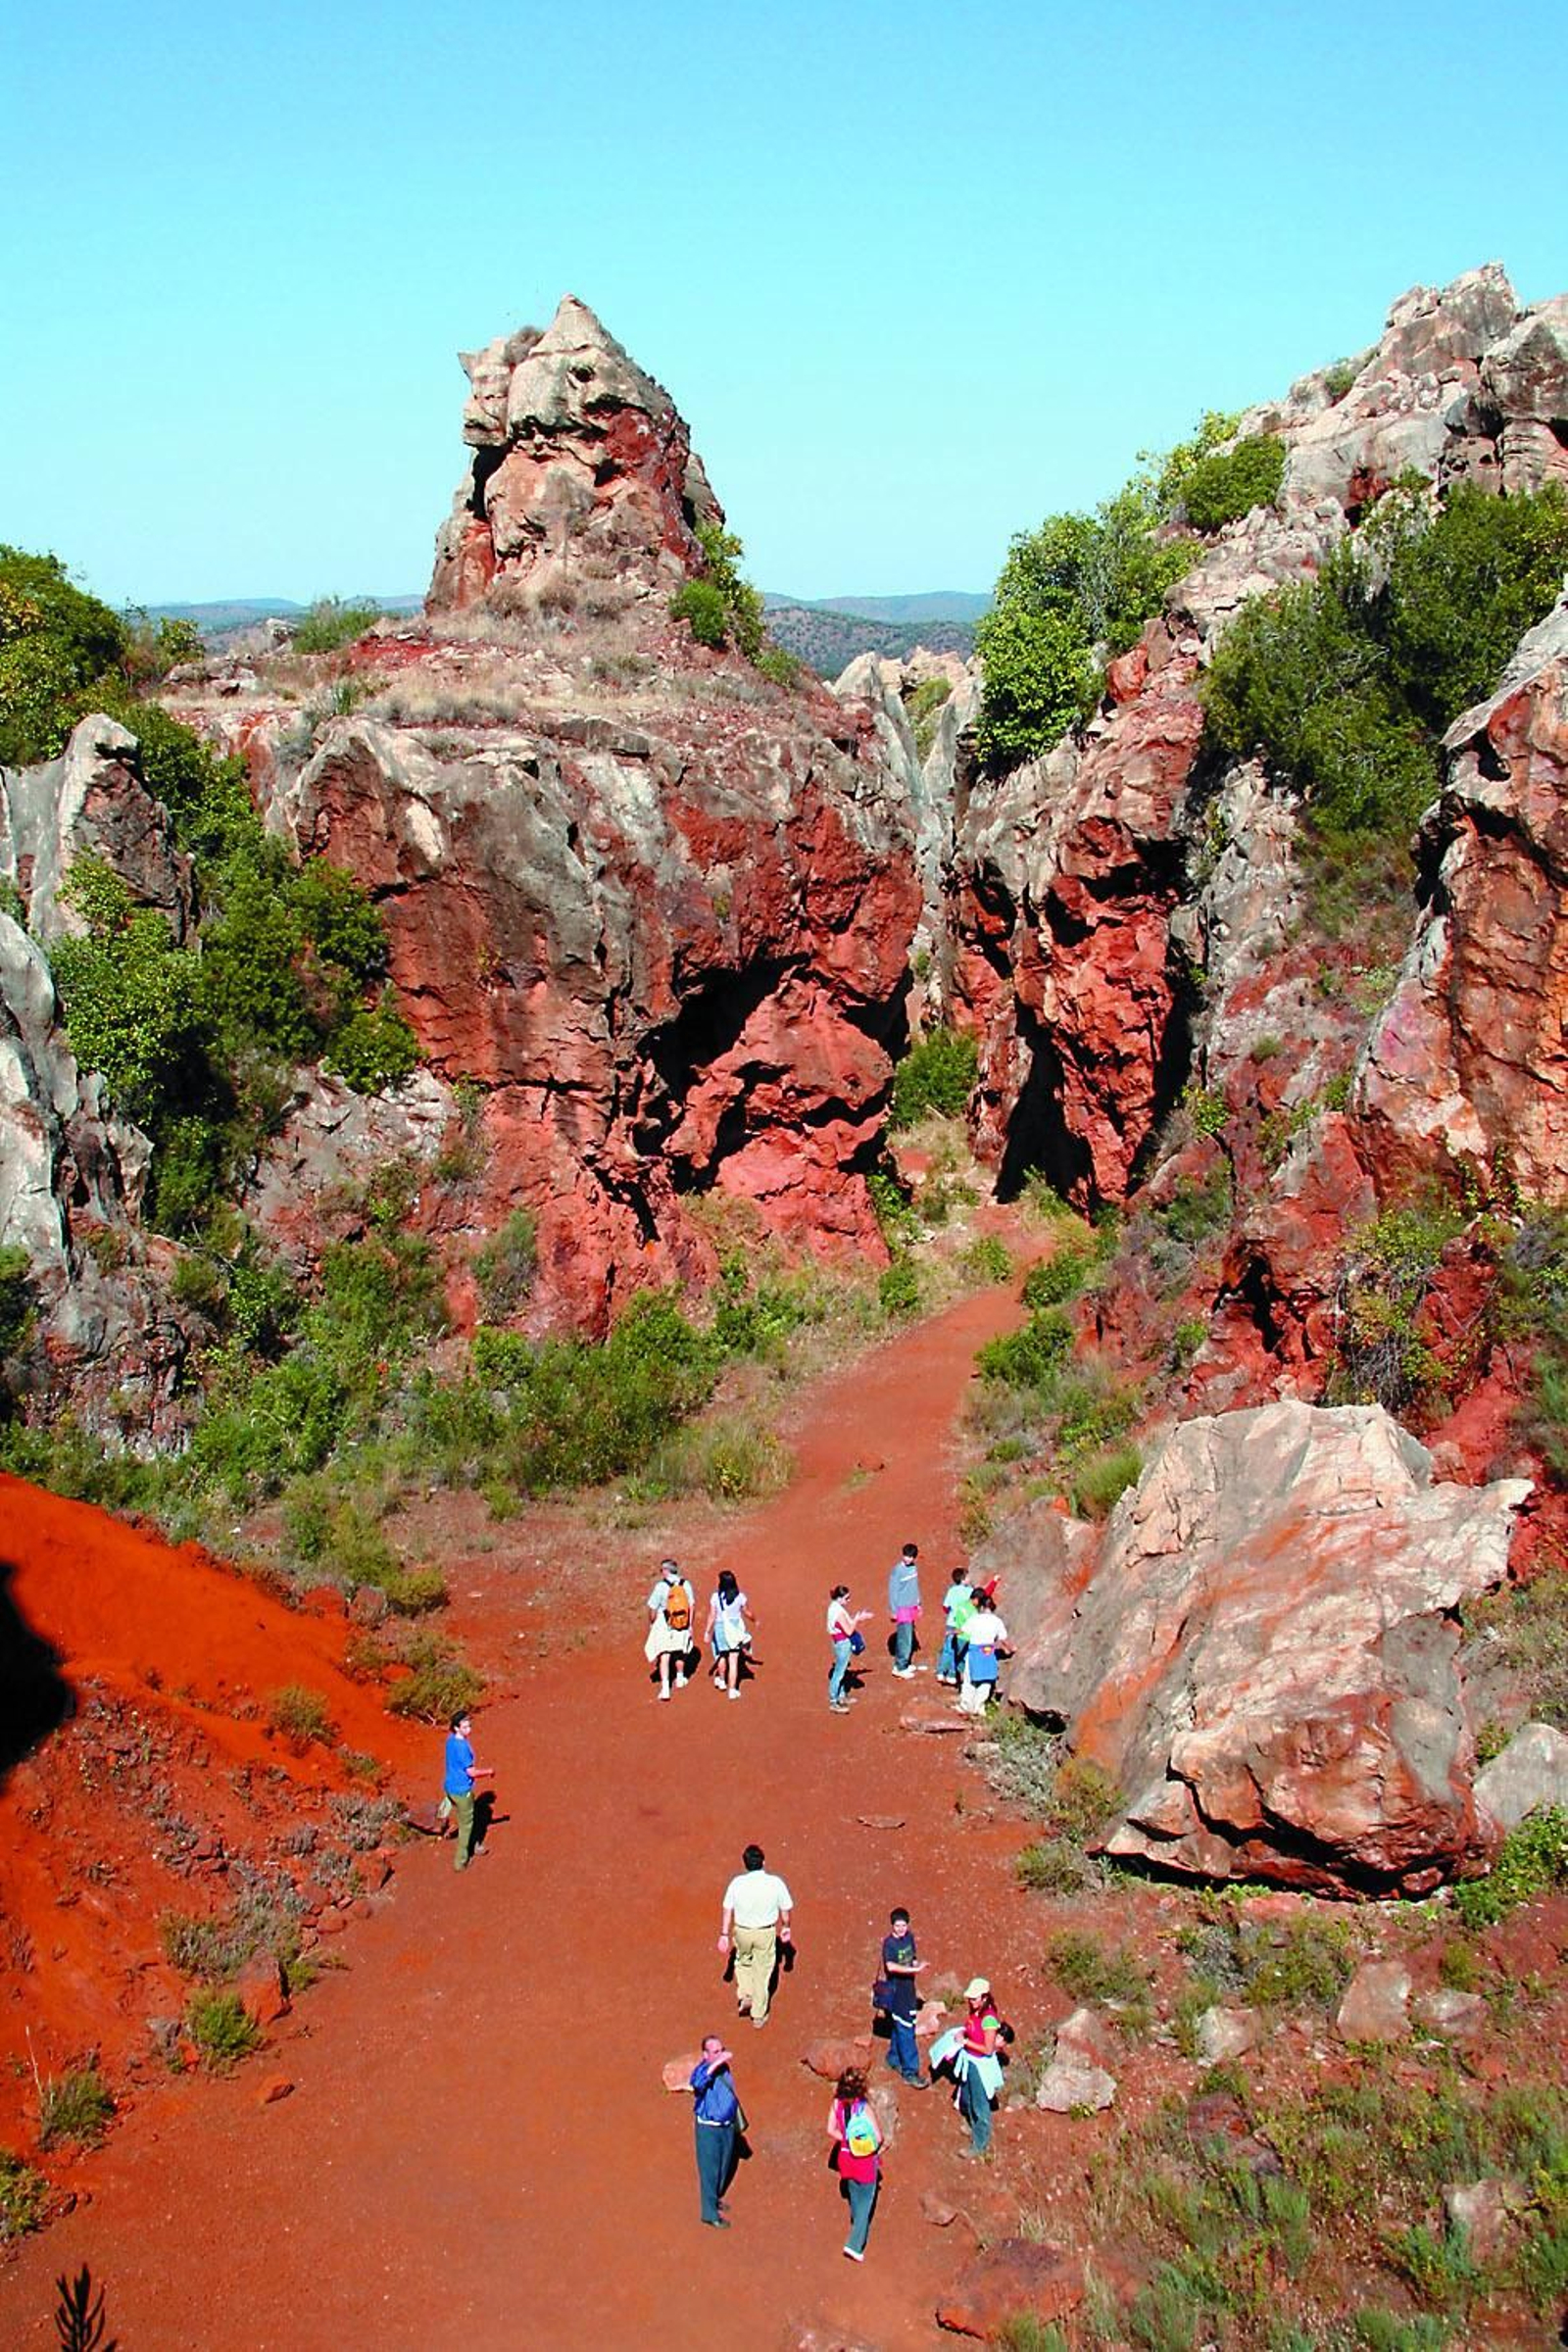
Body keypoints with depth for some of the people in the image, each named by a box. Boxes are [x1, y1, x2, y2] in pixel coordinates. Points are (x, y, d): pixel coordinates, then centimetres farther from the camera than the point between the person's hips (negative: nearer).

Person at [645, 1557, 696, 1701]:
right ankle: (680, 1679, 42)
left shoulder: (661, 1586, -15)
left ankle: (665, 1688, -11)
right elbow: (692, 1606, 0)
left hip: (665, 1626, -4)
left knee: (664, 1656, -2)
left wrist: (651, 1623, 6)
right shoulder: (685, 1585, -4)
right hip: (683, 1625, 4)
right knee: (680, 1652, 24)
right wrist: (690, 1624, 11)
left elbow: (652, 1608, -11)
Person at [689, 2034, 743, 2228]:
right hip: (708, 2128, -7)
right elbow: (697, 2082, -47)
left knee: (725, 2168, 20)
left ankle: (714, 2199, 41)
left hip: (727, 2126, 7)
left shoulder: (725, 2069, 1)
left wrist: (739, 2121, 26)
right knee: (709, 2171, -1)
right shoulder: (703, 2070, -21)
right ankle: (710, 2213, 9)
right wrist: (716, 2063, -53)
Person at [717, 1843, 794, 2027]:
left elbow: (727, 1911, -9)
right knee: (762, 1971, 15)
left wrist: (724, 1934, 1)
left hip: (742, 1931, 1)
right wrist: (786, 1927, 14)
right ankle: (758, 2015, 25)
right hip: (766, 1932, -1)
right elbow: (785, 1908, -3)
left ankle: (745, 1995, 17)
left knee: (743, 1961, 31)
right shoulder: (775, 1883, -14)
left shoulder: (737, 1883, -14)